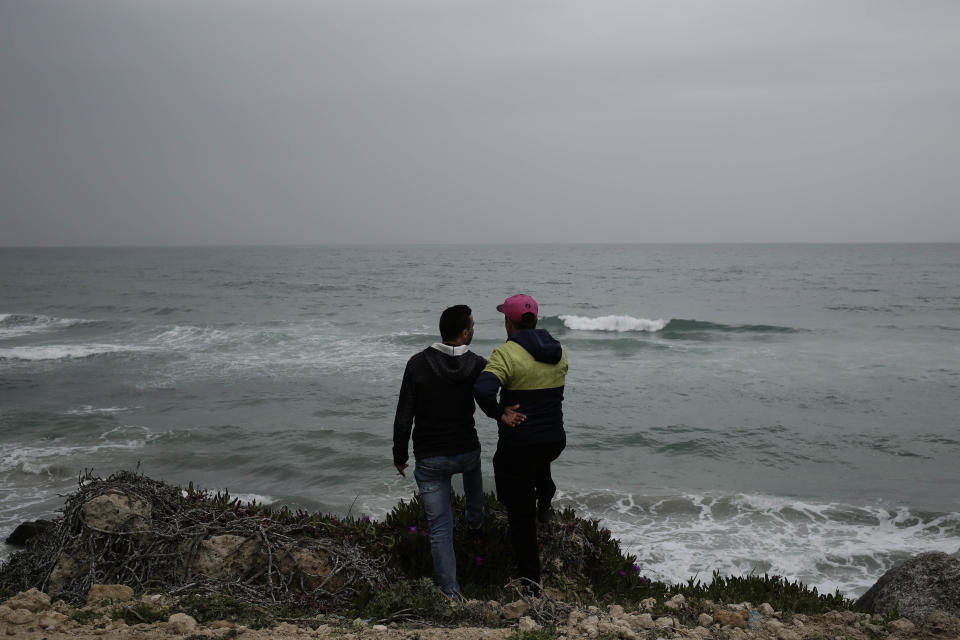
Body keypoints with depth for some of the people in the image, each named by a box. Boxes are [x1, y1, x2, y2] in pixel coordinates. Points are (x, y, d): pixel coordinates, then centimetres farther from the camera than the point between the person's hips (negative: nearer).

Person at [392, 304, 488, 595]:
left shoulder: (417, 364, -14)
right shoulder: (477, 366, -12)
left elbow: (404, 418, -10)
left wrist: (399, 456, 0)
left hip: (429, 460, -2)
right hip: (466, 452, 2)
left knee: (440, 525, 7)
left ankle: (451, 591, 9)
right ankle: (475, 519, 61)